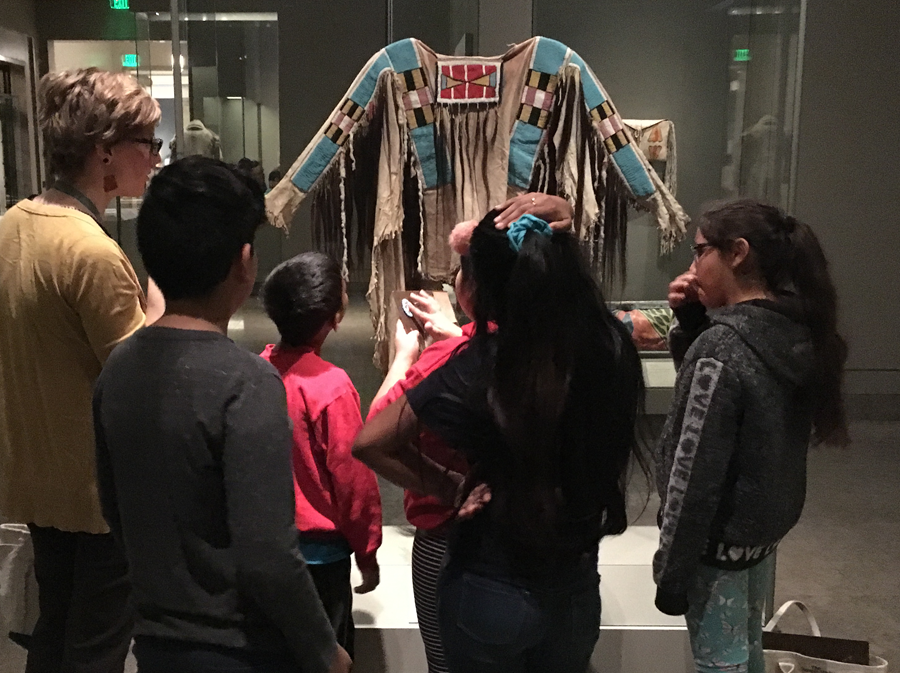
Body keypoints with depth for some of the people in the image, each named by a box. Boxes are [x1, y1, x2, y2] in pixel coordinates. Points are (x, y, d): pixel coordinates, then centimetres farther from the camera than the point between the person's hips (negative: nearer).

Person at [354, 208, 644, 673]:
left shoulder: (478, 369, -23)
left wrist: (453, 488, -8)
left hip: (490, 594, -3)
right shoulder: (613, 352, -14)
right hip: (577, 591, 3)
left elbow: (369, 444, -16)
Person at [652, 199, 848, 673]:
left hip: (719, 538, -8)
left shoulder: (721, 346, -26)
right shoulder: (796, 330, -1)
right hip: (767, 524, 8)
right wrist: (693, 323, -1)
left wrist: (672, 569, -16)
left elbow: (695, 472, -24)